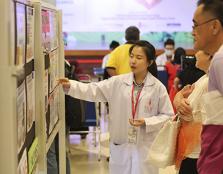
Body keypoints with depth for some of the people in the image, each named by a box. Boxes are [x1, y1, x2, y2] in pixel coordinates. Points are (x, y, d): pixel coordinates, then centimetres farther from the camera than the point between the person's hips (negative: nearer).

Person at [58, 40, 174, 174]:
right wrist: (70, 86, -20)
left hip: (146, 147, -2)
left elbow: (168, 116, -2)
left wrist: (146, 122, -15)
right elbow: (93, 90, -6)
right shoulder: (118, 82, 0)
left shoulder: (158, 87, -5)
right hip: (121, 146, 2)